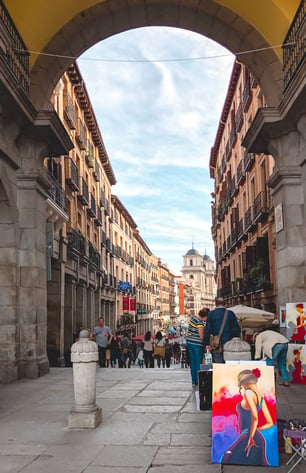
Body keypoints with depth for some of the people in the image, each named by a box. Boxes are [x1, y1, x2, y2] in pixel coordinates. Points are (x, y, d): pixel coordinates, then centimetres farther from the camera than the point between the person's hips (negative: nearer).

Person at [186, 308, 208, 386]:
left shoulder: (192, 318, 5)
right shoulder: (200, 323, -20)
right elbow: (201, 337, -18)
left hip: (189, 342, 8)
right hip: (197, 344, -8)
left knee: (192, 362, 13)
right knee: (198, 363, 3)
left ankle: (193, 381, 19)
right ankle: (198, 382, 7)